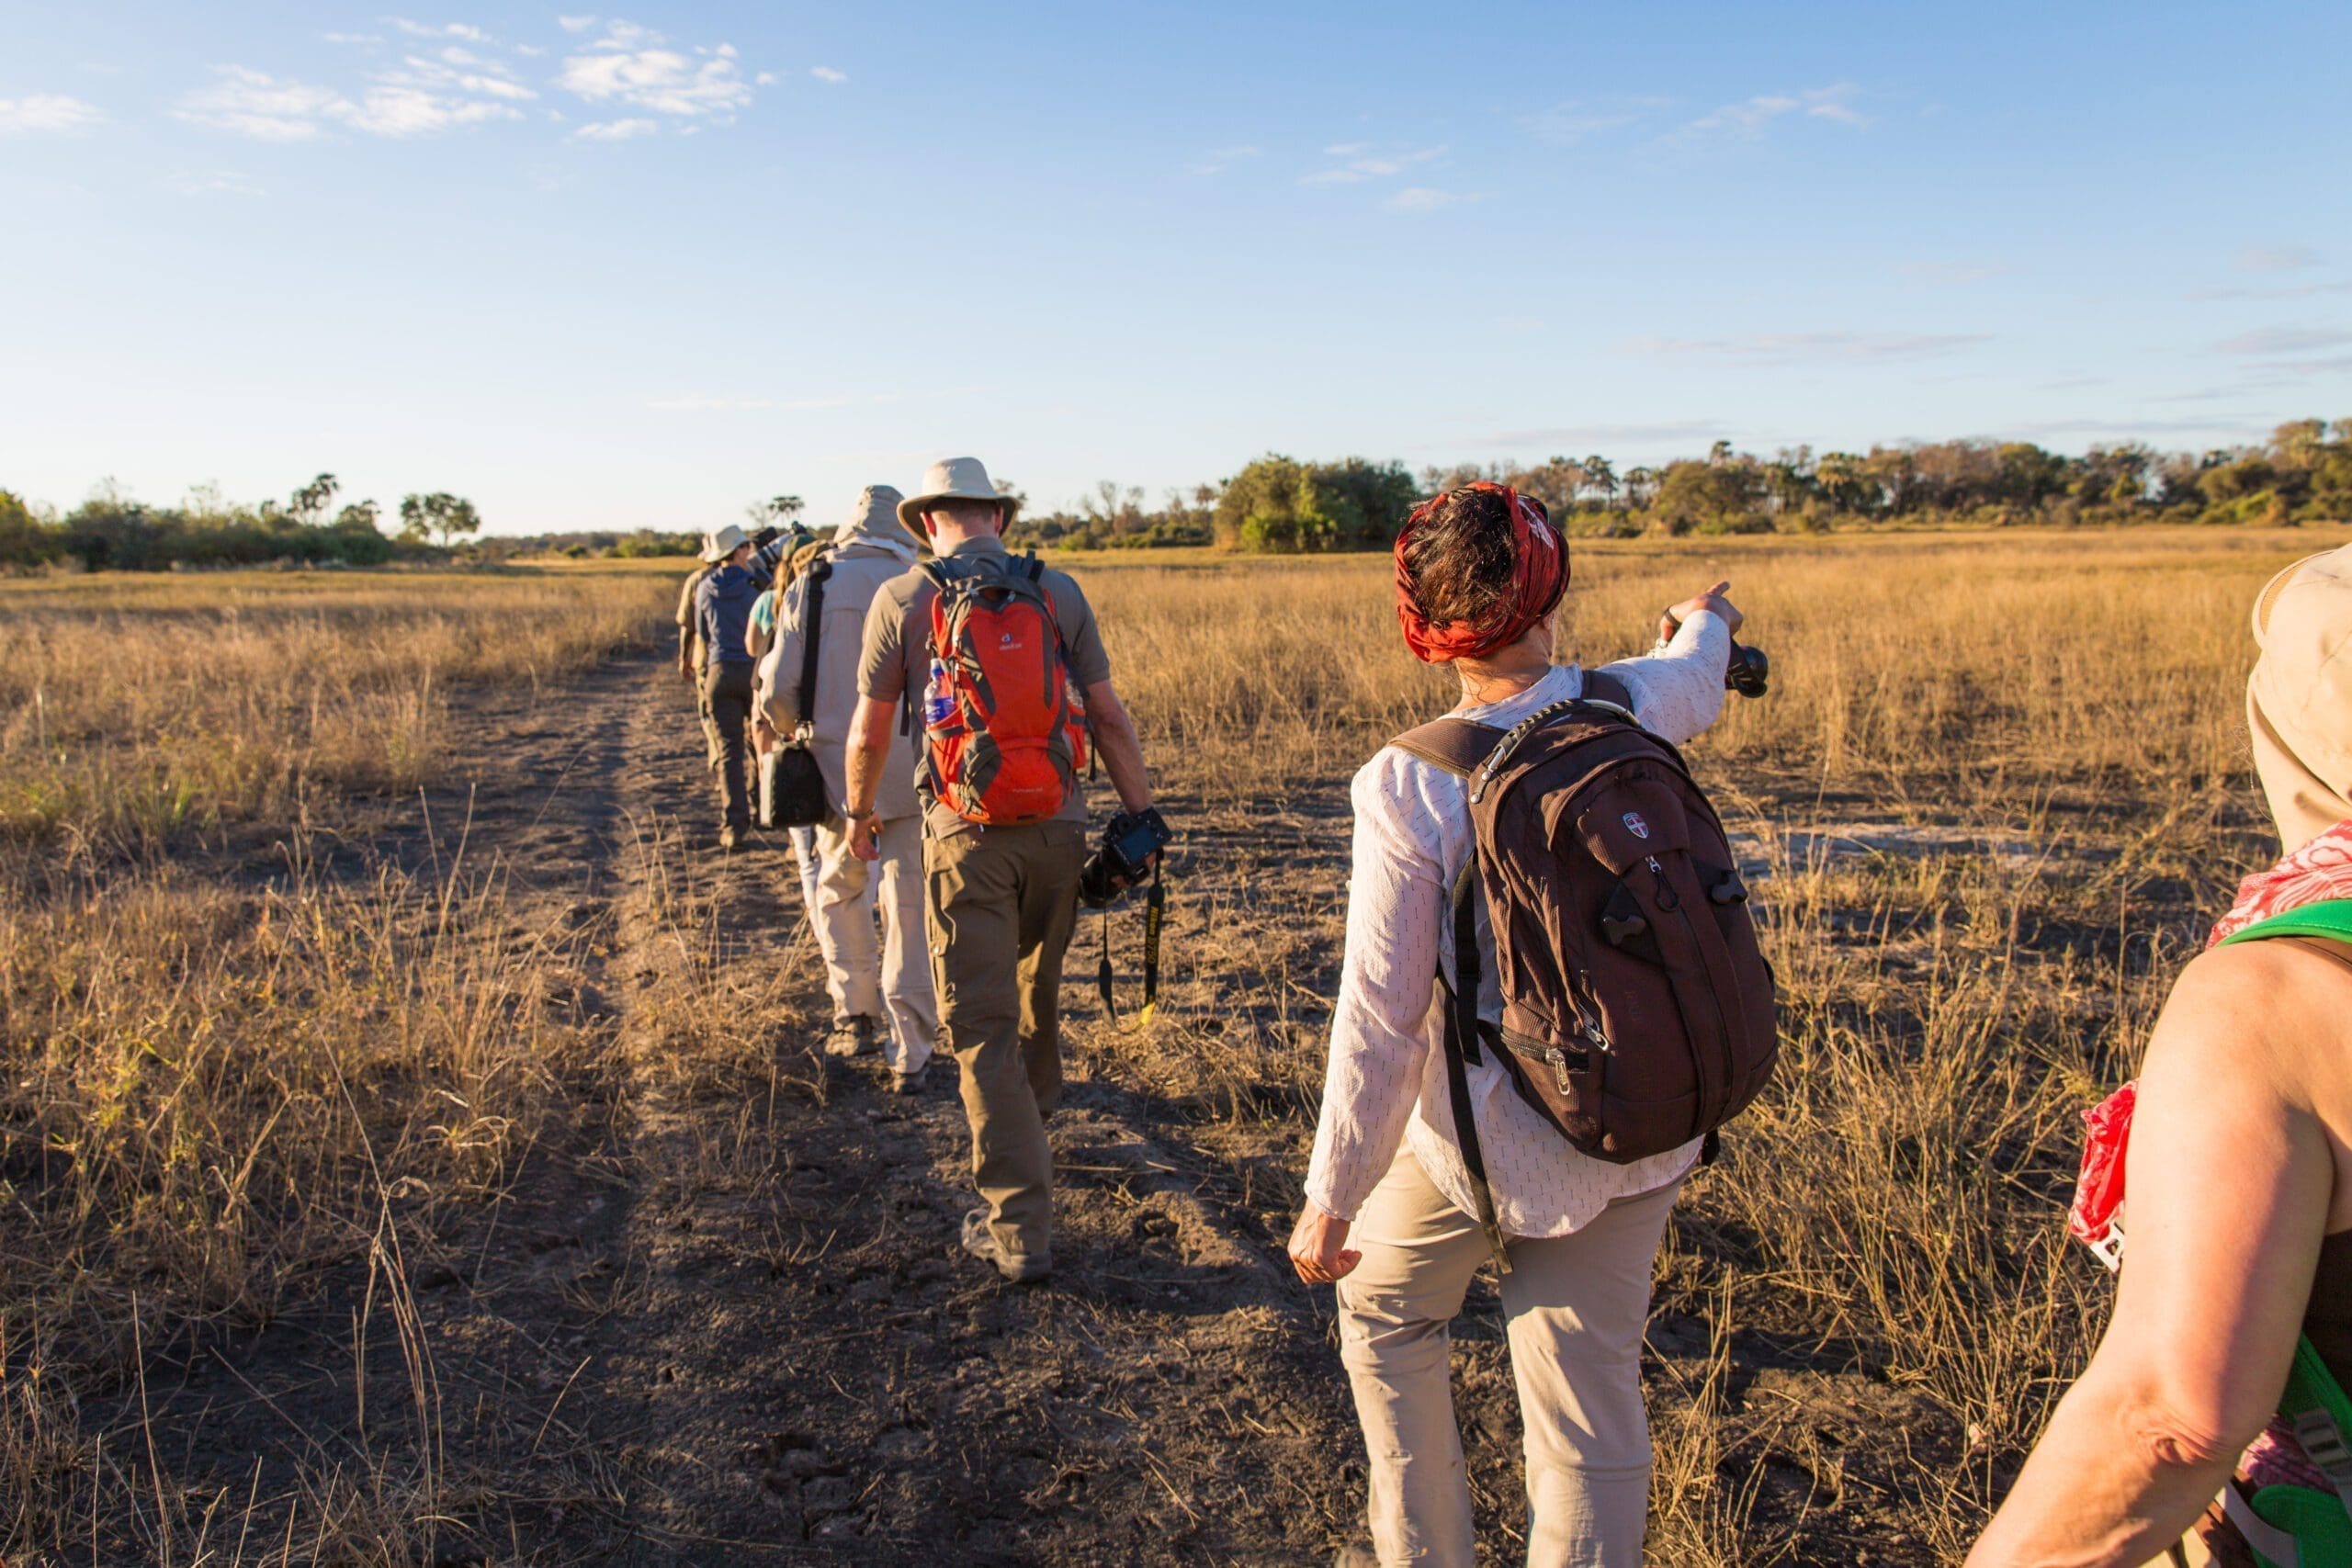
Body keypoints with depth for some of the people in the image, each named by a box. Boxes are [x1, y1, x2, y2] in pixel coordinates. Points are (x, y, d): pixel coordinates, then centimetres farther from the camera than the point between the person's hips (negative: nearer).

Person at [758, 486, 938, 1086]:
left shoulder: (810, 589, 0)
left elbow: (779, 692, -3)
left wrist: (784, 724, 18)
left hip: (838, 769, 1)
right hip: (912, 772, 0)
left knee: (839, 890, 24)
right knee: (909, 908, 5)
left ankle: (856, 1013, 17)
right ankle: (909, 1054, 6)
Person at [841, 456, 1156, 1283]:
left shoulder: (901, 599, -1)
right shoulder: (1058, 591, 3)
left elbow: (870, 730, 3)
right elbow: (1109, 717, 2)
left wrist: (858, 811, 20)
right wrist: (1141, 818, 9)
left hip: (965, 831, -3)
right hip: (1058, 823, 3)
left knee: (982, 1027, 1)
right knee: (1037, 988, 26)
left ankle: (1020, 1226, 0)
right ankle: (1034, 1111, 51)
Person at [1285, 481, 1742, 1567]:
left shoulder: (1409, 787, -21)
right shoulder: (1635, 706, -8)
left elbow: (1382, 1017, -18)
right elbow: (1699, 685, 20)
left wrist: (1331, 1200, -8)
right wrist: (1702, 623, 44)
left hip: (1487, 1135, -3)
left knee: (1383, 1318, 24)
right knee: (1587, 1392, 12)